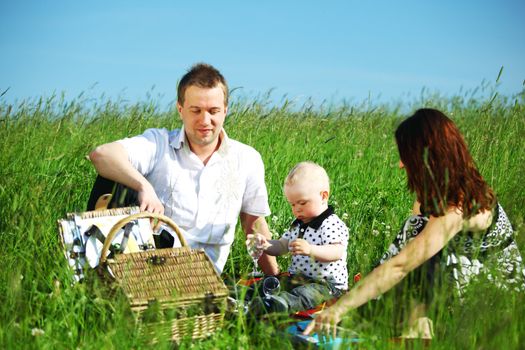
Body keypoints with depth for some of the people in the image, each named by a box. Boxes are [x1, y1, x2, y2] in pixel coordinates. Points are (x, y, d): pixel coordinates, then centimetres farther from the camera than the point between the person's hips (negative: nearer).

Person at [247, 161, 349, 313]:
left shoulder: (333, 225, -11)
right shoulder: (298, 225, 17)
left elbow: (337, 252, -26)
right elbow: (282, 246, 18)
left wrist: (310, 249, -42)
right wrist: (266, 245, -6)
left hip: (327, 284, -9)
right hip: (297, 279, 9)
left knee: (306, 294, -39)